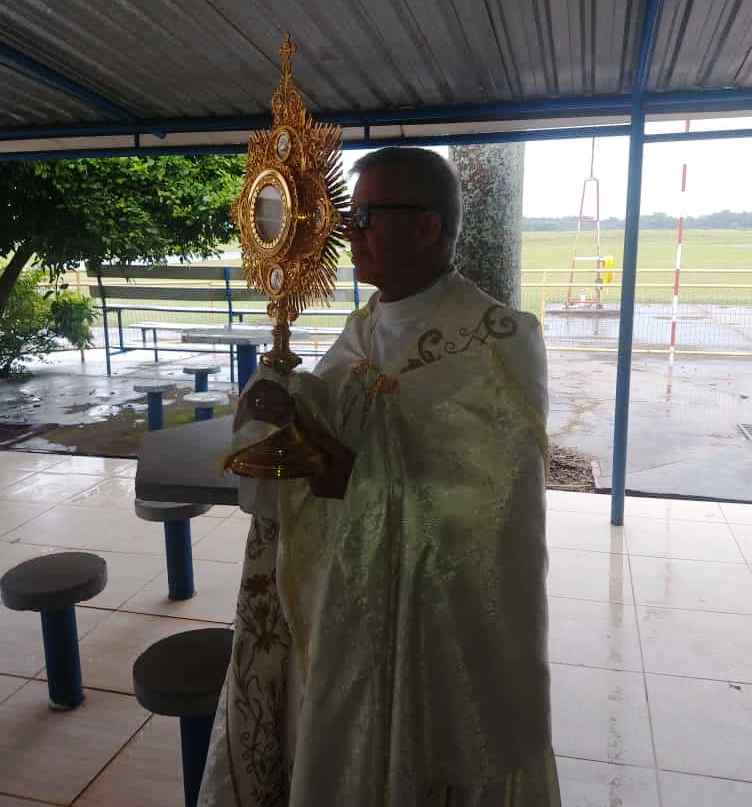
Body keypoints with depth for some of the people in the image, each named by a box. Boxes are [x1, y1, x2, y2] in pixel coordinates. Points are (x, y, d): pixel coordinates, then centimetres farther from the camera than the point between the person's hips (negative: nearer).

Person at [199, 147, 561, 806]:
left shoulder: (500, 339, -18)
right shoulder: (365, 327, 3)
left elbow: (490, 510, -21)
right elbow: (324, 429, 2)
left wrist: (357, 477, -23)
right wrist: (281, 408, -18)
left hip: (438, 620, -6)